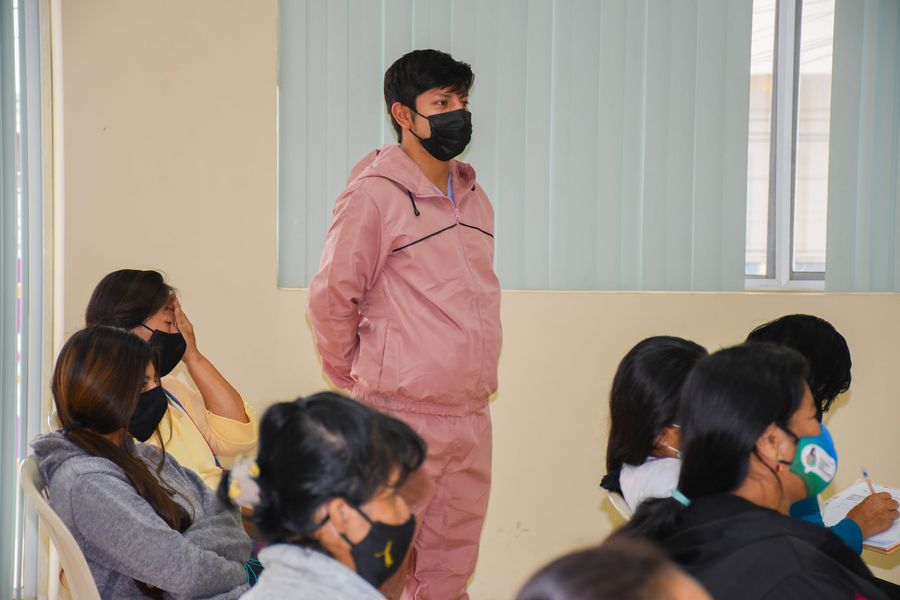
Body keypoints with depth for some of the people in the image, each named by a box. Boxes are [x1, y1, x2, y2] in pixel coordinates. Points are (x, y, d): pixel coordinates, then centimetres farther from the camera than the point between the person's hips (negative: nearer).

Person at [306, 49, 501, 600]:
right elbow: (331, 296, -8)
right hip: (404, 417, -7)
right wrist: (362, 381, 1)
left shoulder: (473, 197, 14)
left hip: (472, 416, 7)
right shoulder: (375, 195, -9)